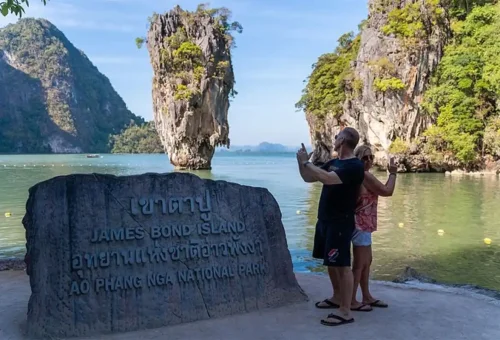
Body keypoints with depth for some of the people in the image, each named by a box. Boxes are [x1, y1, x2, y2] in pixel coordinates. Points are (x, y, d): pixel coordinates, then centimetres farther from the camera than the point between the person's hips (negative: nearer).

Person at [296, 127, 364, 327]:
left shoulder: (355, 166, -16)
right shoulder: (333, 163, 12)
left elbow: (328, 178, -31)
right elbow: (308, 178, 16)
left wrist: (307, 162, -21)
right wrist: (302, 162, 0)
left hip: (341, 222, -9)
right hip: (325, 219, 9)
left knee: (342, 265, -7)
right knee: (331, 262, 18)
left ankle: (345, 312, -3)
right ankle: (337, 298, 33)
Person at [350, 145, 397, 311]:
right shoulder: (365, 175, -18)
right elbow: (387, 191, -15)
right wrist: (392, 173, -1)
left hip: (361, 224, 11)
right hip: (361, 225, -11)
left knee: (367, 261, 18)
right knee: (359, 263, -3)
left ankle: (367, 297, 28)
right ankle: (352, 301, 4)